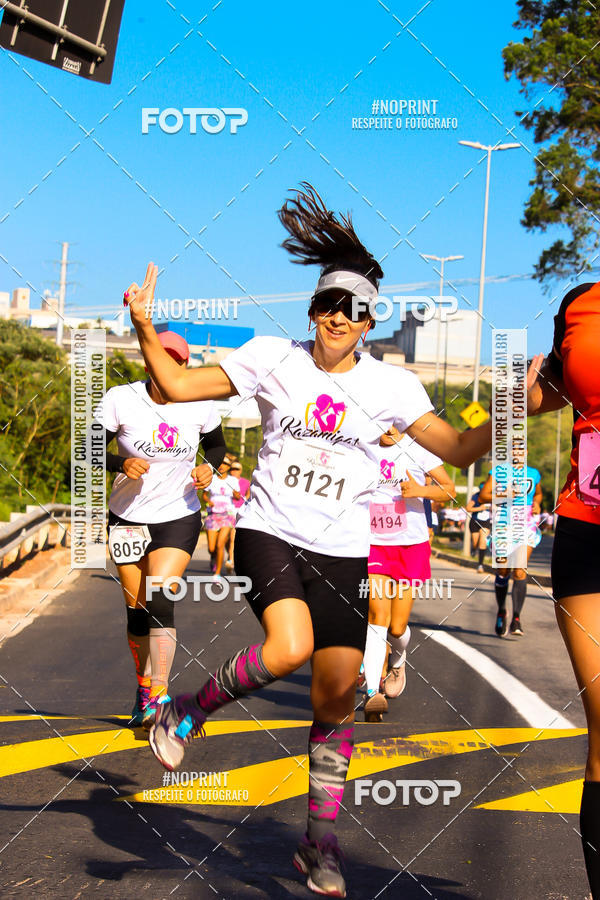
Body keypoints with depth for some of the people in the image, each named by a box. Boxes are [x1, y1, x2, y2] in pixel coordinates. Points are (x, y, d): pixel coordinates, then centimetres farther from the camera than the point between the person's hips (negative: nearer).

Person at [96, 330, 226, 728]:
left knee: (159, 600, -17)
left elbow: (217, 445, 13)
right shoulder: (121, 400, -11)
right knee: (136, 609, 7)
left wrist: (208, 466, -9)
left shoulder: (200, 405, -5)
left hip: (178, 518, -1)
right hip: (129, 517, 1)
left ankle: (158, 696, -18)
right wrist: (121, 463, -25)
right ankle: (144, 686, 28)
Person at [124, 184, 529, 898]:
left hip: (342, 550, 2)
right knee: (291, 647, -30)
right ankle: (189, 711, -1)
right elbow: (177, 386, -2)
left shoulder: (390, 384, 1)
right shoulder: (272, 359, -2)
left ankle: (320, 842, 17)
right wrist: (144, 326, -15)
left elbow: (458, 448, 0)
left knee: (337, 693, 1)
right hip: (269, 531, -2)